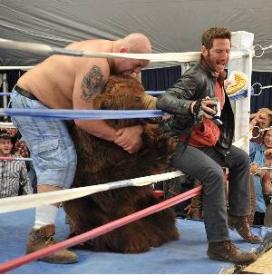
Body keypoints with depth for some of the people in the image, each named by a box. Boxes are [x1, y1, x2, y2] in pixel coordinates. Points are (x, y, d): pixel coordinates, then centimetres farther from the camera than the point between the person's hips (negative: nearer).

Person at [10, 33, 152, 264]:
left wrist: (138, 129, -17)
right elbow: (83, 119, -29)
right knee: (61, 163, -17)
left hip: (30, 101, 11)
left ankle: (42, 232, 19)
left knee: (50, 165, 12)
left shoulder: (103, 53, 4)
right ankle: (41, 237, -19)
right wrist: (119, 137, -18)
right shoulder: (97, 66, -28)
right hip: (34, 104, -11)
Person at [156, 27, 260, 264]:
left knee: (241, 158, 19)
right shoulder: (196, 77, -19)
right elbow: (163, 102, -37)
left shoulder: (217, 76, 11)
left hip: (206, 144, 10)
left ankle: (238, 217, 23)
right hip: (180, 144, -10)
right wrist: (194, 106, -51)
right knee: (214, 173, -33)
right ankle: (219, 244, -29)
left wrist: (224, 83, 22)